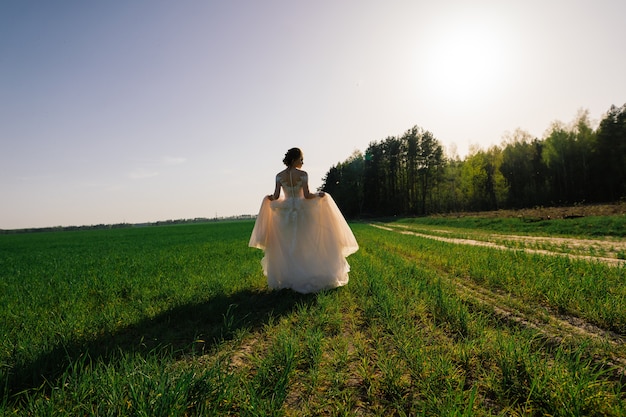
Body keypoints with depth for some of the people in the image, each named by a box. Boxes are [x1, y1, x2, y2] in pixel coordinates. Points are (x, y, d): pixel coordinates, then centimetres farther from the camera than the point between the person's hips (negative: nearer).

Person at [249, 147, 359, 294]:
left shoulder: (279, 176, 1)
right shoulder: (302, 174, -10)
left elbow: (276, 196, -2)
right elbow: (307, 195, -16)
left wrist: (269, 198, 20)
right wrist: (319, 195, 0)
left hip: (285, 212, 3)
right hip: (302, 211, -3)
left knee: (286, 247, 12)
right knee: (306, 245, 7)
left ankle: (287, 278, 17)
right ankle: (308, 277, 10)